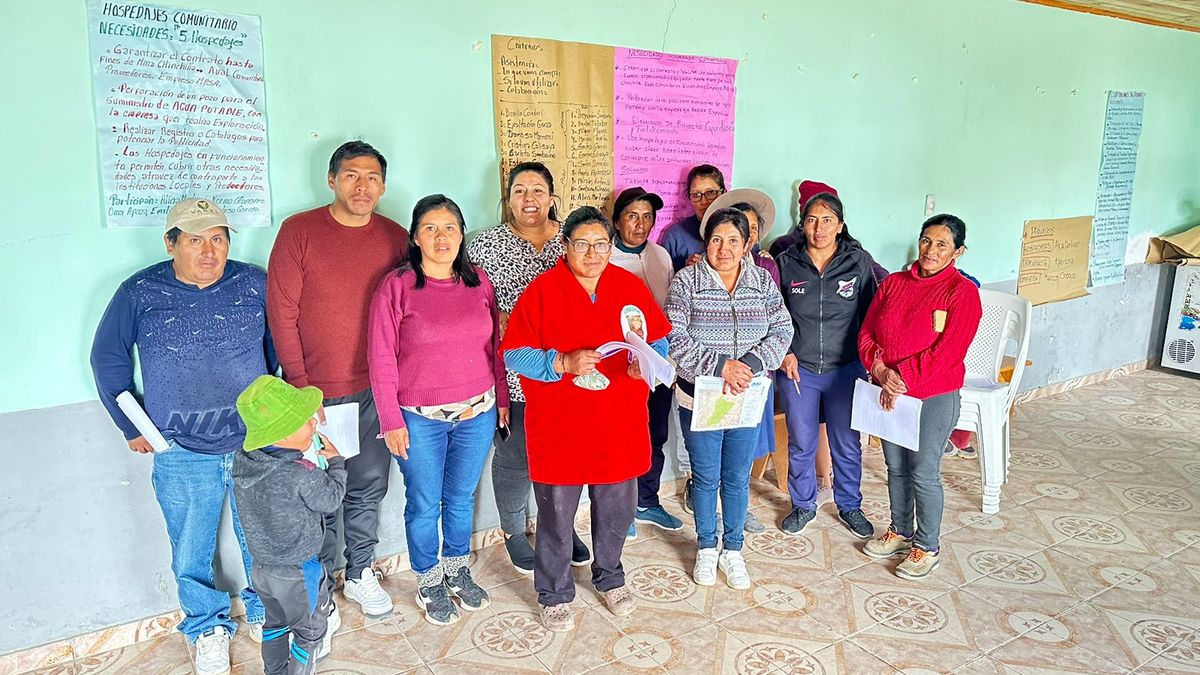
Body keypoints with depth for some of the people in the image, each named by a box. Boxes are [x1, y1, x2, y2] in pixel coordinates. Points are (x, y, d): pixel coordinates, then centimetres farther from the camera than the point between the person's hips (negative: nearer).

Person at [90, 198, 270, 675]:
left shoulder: (254, 284, -5)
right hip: (182, 459, 0)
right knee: (191, 555, 16)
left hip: (257, 446, 1)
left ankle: (265, 612, 42)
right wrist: (131, 426, 6)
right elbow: (107, 358, 6)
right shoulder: (139, 293, -6)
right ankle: (208, 628, 40)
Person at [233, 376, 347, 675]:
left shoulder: (242, 461, -12)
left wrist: (308, 464, -4)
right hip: (297, 572, -7)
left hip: (261, 566, 7)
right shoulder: (302, 475, -33)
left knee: (276, 623, 30)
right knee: (311, 629, 18)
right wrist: (336, 462, -2)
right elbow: (332, 499, -15)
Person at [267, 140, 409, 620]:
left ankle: (360, 573, 34)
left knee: (368, 488, 15)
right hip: (317, 392, -3)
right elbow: (281, 312, -7)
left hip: (375, 391, 3)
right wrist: (299, 383, -10)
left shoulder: (396, 238, 3)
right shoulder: (299, 231, -6)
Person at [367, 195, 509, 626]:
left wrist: (502, 398, 10)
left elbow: (494, 344, 10)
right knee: (424, 506, 11)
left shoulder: (478, 281, 2)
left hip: (477, 413, 3)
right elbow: (381, 358, -8)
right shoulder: (397, 286, -10)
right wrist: (392, 421, -9)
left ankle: (457, 570, 40)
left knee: (461, 498, 18)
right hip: (419, 420, -3)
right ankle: (429, 582, 32)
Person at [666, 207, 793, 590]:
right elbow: (674, 338, -15)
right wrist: (720, 366, -23)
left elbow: (782, 331, -2)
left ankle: (733, 550, 32)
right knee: (706, 478, 11)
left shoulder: (763, 281, 1)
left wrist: (751, 365, -18)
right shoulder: (687, 281, -9)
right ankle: (706, 548, 32)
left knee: (737, 478, 13)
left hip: (747, 398, 2)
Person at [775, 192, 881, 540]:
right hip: (797, 369, 0)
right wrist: (785, 353, -5)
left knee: (847, 444, 12)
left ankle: (849, 505, 34)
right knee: (801, 444, 11)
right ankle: (803, 505, 32)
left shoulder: (858, 261, -5)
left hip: (845, 370, 0)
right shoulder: (786, 263, -4)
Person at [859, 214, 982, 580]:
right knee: (896, 467, 17)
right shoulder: (893, 283, 5)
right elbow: (867, 333, 3)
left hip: (934, 397, -5)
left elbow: (947, 351, -18)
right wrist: (881, 370, -13)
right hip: (890, 393, 5)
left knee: (923, 474, 3)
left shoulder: (963, 292, -11)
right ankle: (900, 531, 36)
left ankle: (926, 548, 22)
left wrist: (902, 378, -18)